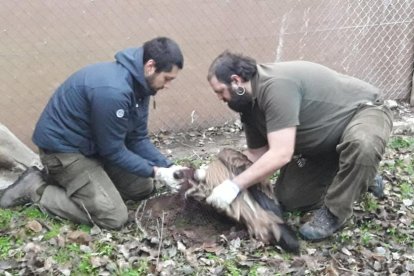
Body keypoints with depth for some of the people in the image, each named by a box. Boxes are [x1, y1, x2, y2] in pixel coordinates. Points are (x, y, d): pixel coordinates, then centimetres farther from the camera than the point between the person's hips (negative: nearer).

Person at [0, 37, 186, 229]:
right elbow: (113, 151, -22)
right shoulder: (112, 90, -33)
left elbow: (138, 139, 4)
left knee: (144, 188, 11)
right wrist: (156, 172, -17)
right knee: (114, 217, -14)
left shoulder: (137, 83, -2)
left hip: (93, 144, 10)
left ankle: (67, 179, 15)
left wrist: (167, 167, -7)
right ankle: (34, 188, -2)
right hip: (63, 147, -10)